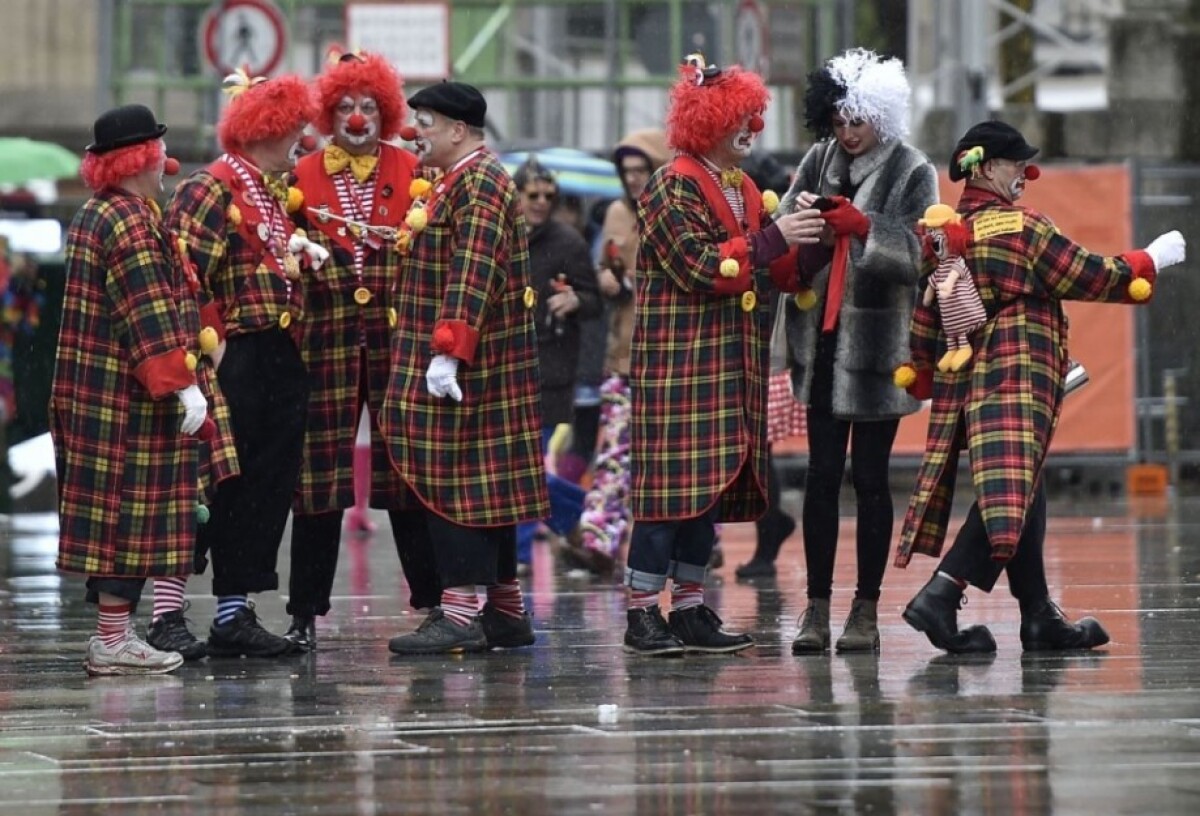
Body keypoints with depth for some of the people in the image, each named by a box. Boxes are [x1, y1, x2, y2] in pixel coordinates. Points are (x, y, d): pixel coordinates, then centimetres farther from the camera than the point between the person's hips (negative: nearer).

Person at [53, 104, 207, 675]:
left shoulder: (91, 216, 16)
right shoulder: (131, 222, -17)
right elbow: (150, 316, -22)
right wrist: (184, 384, -22)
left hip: (91, 393, 10)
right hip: (130, 402, -10)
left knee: (108, 512, 13)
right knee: (132, 508, -5)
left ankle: (111, 635, 18)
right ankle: (114, 642, -3)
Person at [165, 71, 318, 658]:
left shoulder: (276, 192, 18)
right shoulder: (211, 190, -10)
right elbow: (185, 277, -18)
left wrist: (304, 254, 13)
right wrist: (210, 345, -21)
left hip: (282, 362, 9)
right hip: (237, 361, -9)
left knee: (268, 490, 8)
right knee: (215, 486, -6)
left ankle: (236, 610, 13)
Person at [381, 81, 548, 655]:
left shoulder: (479, 184, -15)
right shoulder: (456, 182, 18)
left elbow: (471, 275, -23)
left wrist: (447, 352, -28)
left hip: (466, 367, -10)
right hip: (485, 368, 10)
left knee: (455, 478, -10)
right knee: (485, 480, 12)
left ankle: (461, 614, -11)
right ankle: (505, 610, 16)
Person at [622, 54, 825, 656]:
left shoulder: (744, 190, 18)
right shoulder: (673, 187, -8)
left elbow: (766, 272, 17)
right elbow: (699, 266, -18)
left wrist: (800, 248, -1)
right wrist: (773, 238, -18)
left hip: (732, 358, 8)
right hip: (677, 357, -8)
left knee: (712, 486, 8)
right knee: (672, 482, -9)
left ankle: (690, 608, 12)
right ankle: (641, 613, -7)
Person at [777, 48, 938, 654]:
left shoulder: (912, 173, -3)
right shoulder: (820, 162, 9)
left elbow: (920, 255, -11)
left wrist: (865, 227, -23)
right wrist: (799, 217, -10)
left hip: (878, 345, -4)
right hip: (821, 341, 4)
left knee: (870, 476, 0)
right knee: (821, 474, 3)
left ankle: (866, 608, 7)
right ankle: (816, 606, 6)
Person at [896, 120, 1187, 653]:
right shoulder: (1020, 226, -11)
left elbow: (926, 318, 16)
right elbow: (1088, 277, -6)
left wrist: (928, 377, 26)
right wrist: (1150, 260, 8)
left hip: (964, 384, 9)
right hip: (1015, 380, -9)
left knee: (1023, 496, 13)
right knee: (1010, 493, -12)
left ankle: (1040, 619, 16)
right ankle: (939, 597, -24)